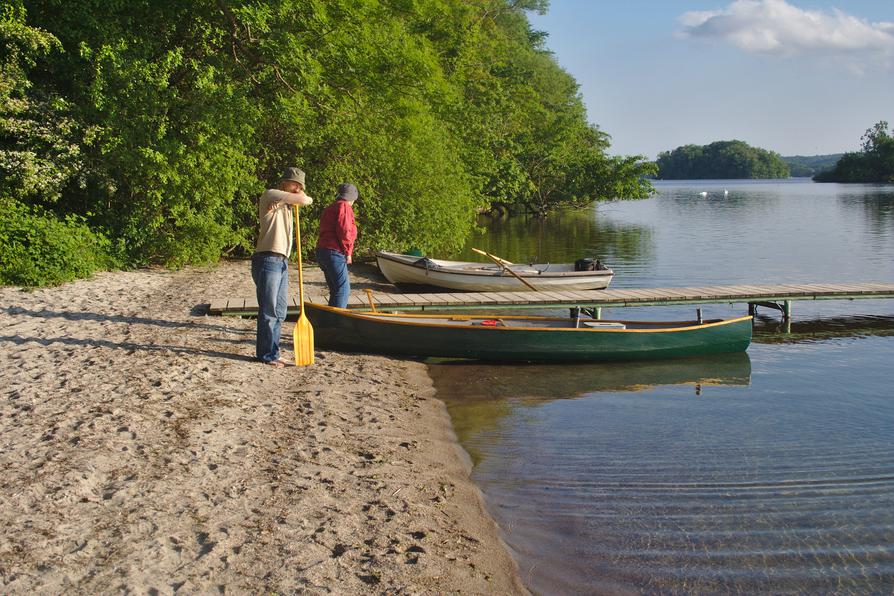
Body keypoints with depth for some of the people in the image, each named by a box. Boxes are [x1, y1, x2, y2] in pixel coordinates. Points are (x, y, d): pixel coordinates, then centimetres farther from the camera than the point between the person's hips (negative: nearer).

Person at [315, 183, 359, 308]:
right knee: (343, 289, -11)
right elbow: (344, 231, -16)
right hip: (334, 252, -10)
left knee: (335, 289, 14)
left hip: (322, 251, 10)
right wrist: (348, 252, -9)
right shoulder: (344, 206, -5)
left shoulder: (329, 209, 23)